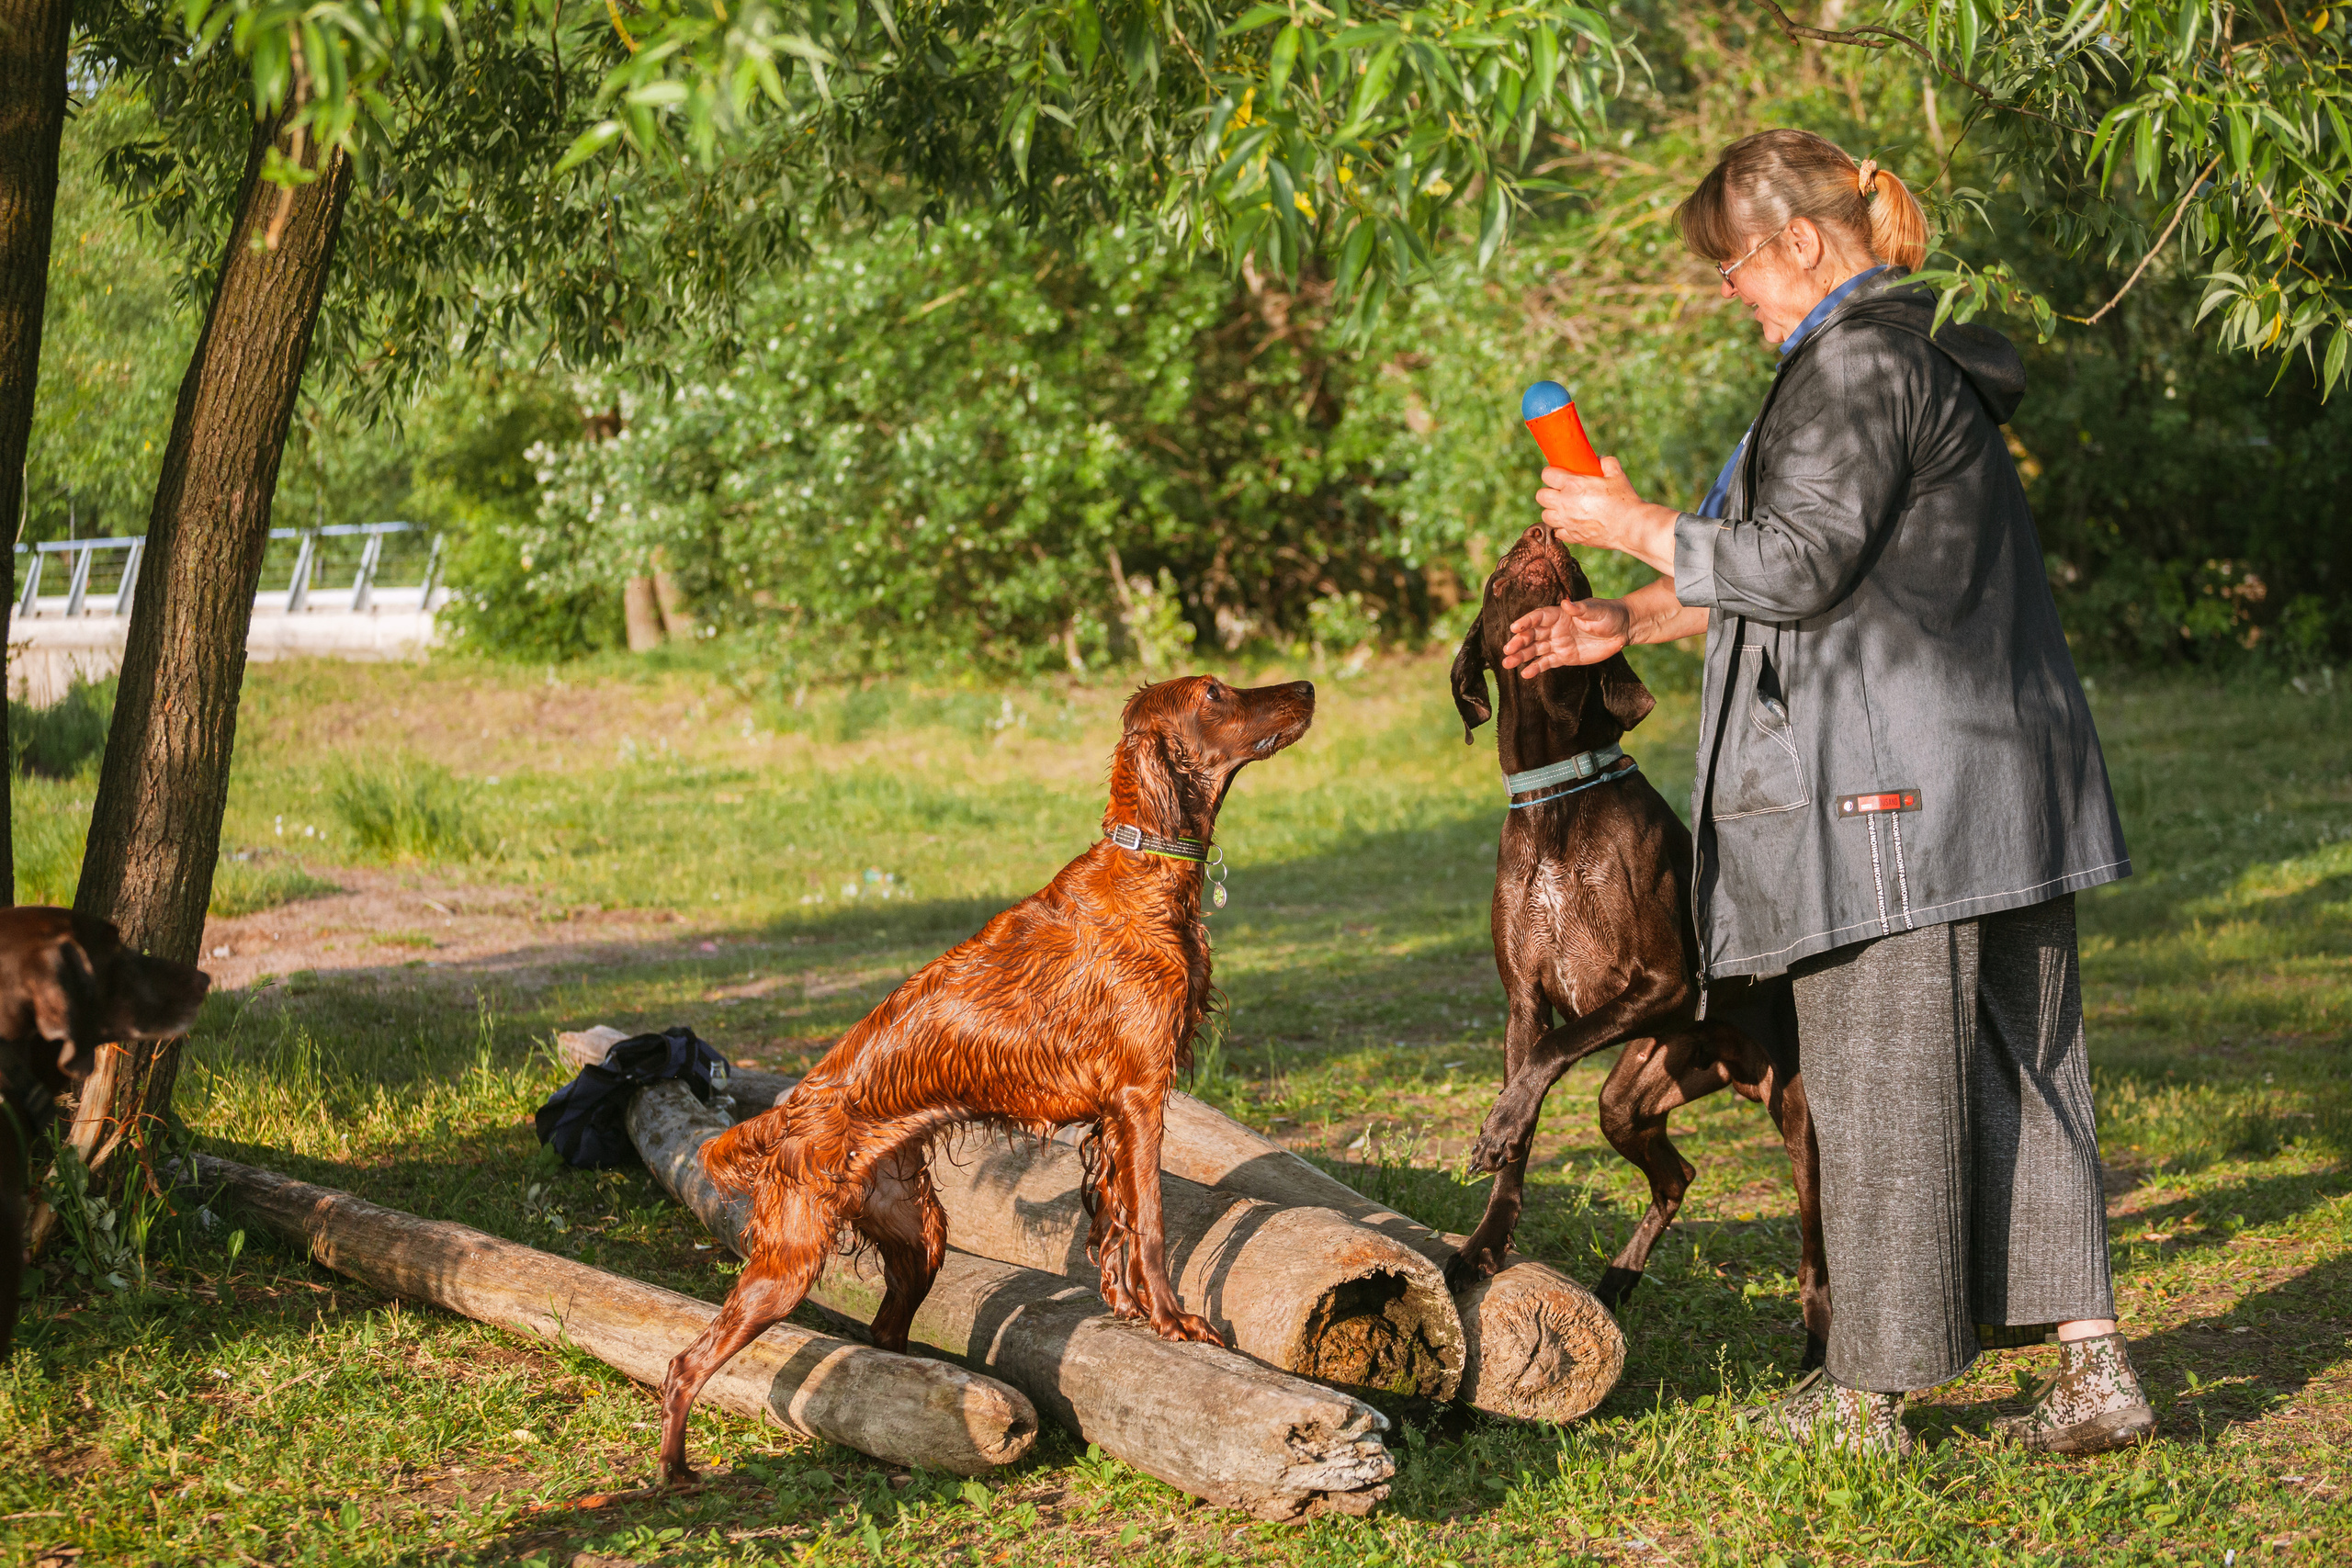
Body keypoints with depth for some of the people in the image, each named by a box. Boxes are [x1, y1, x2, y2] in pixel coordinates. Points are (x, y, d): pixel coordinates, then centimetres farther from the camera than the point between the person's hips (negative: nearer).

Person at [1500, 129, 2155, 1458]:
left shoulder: (1858, 363, -12)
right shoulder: (1927, 357, 20)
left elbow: (1798, 564, -16)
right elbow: (1830, 568, 24)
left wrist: (1636, 528, -3)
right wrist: (1634, 624, 21)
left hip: (1892, 786, -10)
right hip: (2004, 777, 10)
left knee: (1880, 1083, 0)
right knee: (2021, 1069, 10)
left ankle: (1870, 1395, 9)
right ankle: (2094, 1366, 8)